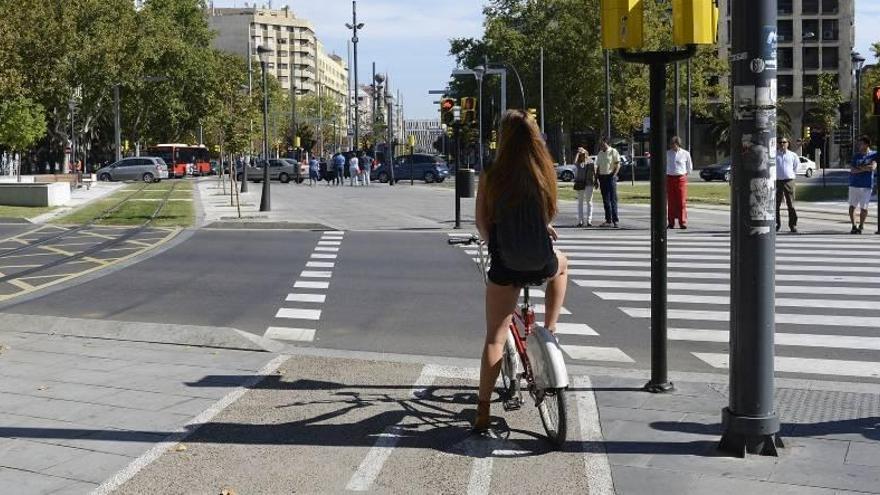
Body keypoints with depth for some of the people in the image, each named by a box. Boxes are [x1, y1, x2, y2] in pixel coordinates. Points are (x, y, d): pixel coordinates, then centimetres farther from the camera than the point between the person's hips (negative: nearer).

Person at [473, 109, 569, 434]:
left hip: (504, 265, -1)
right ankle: (550, 330, 33)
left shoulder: (492, 178, -7)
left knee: (494, 338, 9)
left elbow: (481, 222, 2)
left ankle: (483, 413, 6)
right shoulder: (545, 174, -4)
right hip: (541, 264, 1)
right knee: (562, 264, 37)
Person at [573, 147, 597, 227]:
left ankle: (589, 220, -1)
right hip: (580, 184, 2)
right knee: (580, 202, 5)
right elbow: (575, 162, -17)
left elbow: (595, 173, 6)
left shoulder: (591, 162, 5)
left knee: (589, 202, -1)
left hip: (589, 184, -2)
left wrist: (596, 182, -1)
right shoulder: (578, 163, 6)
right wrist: (578, 153, -10)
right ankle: (580, 221, 7)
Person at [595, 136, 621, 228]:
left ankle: (615, 220, -9)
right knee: (605, 200, 6)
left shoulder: (613, 152, -3)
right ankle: (608, 220, 10)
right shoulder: (600, 153, 15)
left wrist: (613, 175, -16)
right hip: (602, 177, 6)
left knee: (613, 199, -8)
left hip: (610, 176, -6)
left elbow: (618, 165, -6)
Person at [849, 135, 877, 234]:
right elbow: (852, 170, -2)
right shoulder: (856, 156, 9)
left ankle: (861, 226, 15)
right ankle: (854, 226, 10)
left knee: (863, 207, 1)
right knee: (852, 206, 0)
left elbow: (873, 167, -14)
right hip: (854, 184, 2)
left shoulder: (874, 155, 1)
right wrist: (865, 168, -12)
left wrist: (859, 167, -6)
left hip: (866, 185, -2)